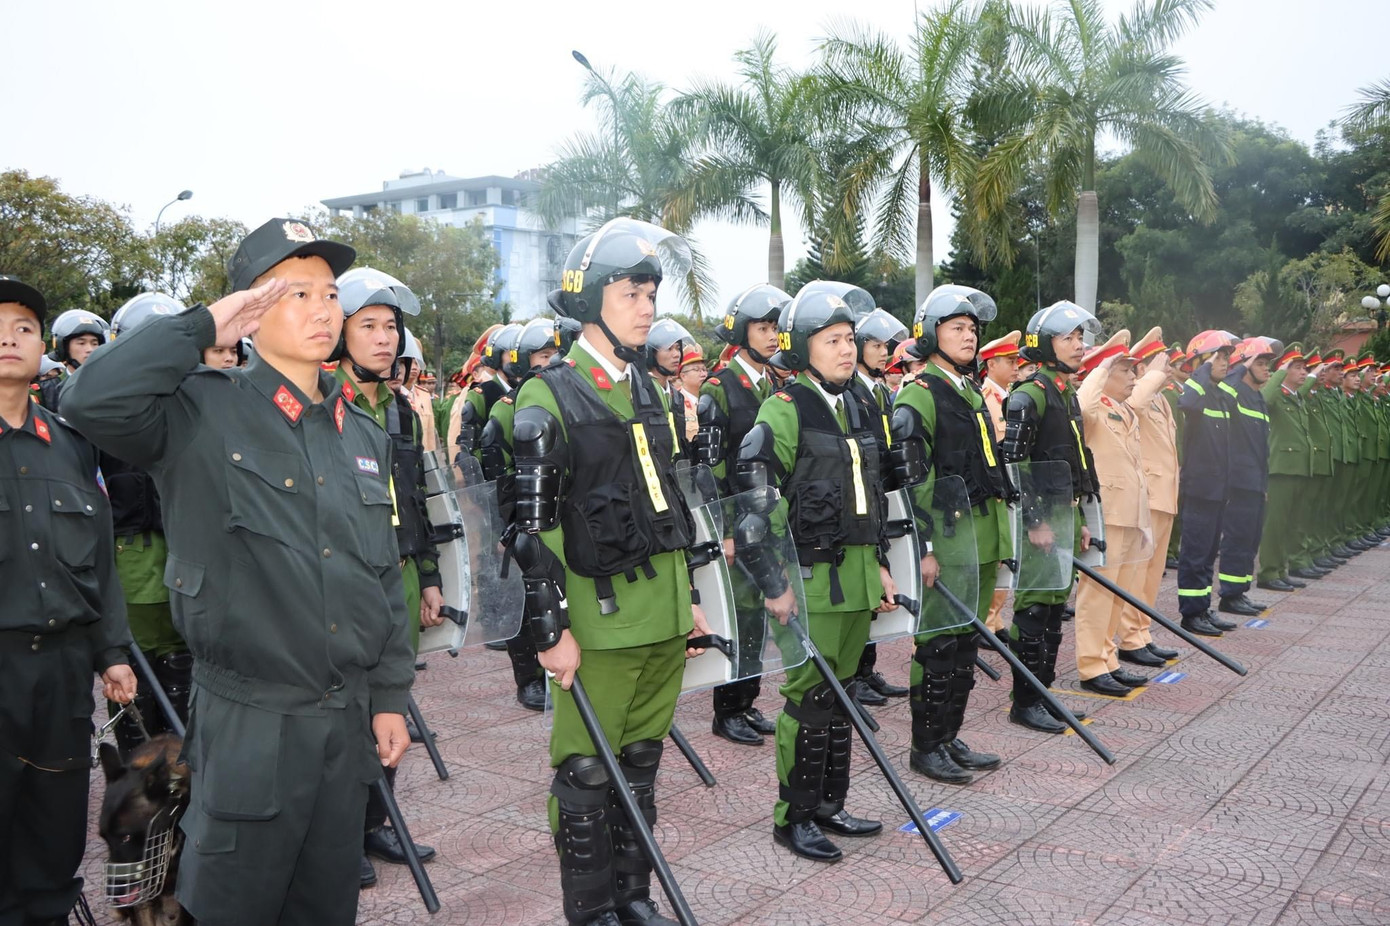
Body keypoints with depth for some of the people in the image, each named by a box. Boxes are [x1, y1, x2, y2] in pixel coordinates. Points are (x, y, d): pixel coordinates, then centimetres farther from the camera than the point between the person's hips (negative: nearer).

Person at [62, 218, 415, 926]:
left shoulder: (363, 435, 8)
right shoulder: (203, 413, -8)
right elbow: (93, 401, -30)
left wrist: (390, 697, 9)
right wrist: (202, 326, -18)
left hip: (348, 718, 6)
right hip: (249, 723, -5)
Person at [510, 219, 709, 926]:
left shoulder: (647, 391, 12)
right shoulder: (550, 398, -10)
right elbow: (533, 525, -14)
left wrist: (687, 597, 18)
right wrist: (552, 628, -16)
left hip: (663, 610, 7)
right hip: (600, 616, -7)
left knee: (640, 762, 16)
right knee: (587, 772, 5)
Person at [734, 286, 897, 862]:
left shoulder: (853, 410, 14)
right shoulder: (784, 411, -11)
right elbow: (750, 503, -19)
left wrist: (879, 566, 17)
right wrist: (774, 585, -20)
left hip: (857, 574, 7)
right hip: (811, 576, -7)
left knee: (839, 692, 14)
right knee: (810, 697, 0)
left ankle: (828, 806, 28)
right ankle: (793, 818, 15)